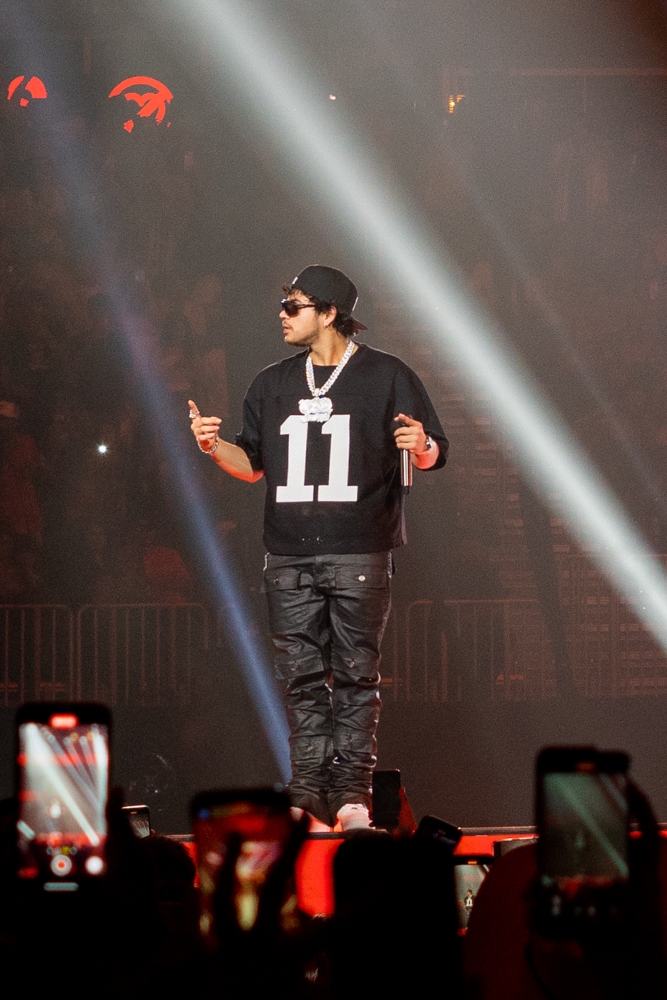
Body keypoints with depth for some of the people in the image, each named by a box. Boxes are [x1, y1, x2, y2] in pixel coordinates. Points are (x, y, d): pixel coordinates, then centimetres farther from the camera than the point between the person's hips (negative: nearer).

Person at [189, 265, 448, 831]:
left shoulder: (386, 377, 3)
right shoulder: (273, 385, 17)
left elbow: (435, 453, 2)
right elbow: (255, 463, 21)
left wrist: (421, 445, -21)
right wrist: (214, 447, 2)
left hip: (359, 555, -4)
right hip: (290, 557, 4)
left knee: (356, 676, -4)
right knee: (303, 678, 1)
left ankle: (352, 791, -2)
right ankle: (308, 794, 2)